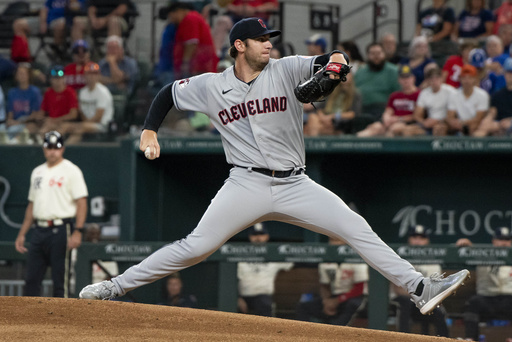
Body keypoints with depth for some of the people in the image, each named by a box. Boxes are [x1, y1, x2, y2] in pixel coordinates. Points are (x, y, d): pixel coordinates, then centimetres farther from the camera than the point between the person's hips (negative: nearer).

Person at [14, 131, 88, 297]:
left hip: (61, 229, -6)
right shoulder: (37, 172, 18)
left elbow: (81, 203, -9)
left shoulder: (71, 171, -2)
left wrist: (77, 231, -19)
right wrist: (22, 234, 18)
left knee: (60, 281, -6)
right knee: (31, 279, 3)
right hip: (39, 231, 6)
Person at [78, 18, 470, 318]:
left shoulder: (287, 70, 1)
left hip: (294, 185, 2)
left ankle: (420, 289, -11)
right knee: (195, 247, -12)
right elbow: (168, 93, 16)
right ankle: (115, 287, -4)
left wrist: (336, 62, -38)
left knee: (358, 229, -10)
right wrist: (150, 132, 2)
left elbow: (323, 64, -14)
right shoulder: (211, 86, 3)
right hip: (247, 184, -1)